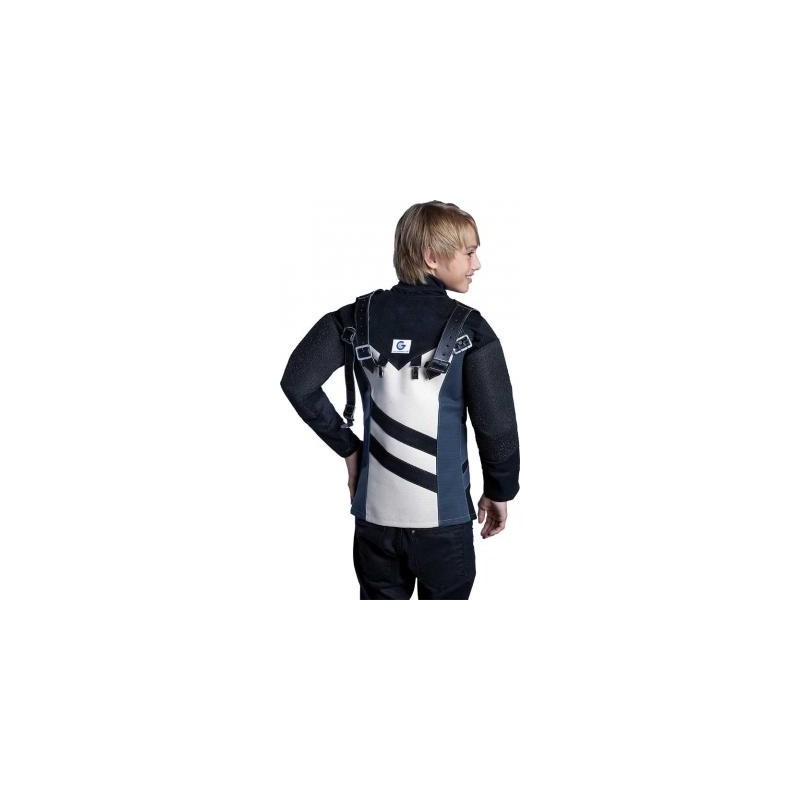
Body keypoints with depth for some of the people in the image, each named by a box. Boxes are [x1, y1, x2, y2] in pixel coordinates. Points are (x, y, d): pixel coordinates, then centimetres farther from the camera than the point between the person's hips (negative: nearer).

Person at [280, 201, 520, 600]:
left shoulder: (359, 317, -1)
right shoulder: (468, 328, -11)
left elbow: (297, 383, -4)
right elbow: (496, 424, -12)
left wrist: (347, 447, 5)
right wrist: (500, 491, 3)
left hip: (375, 512, 3)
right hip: (443, 516, -3)